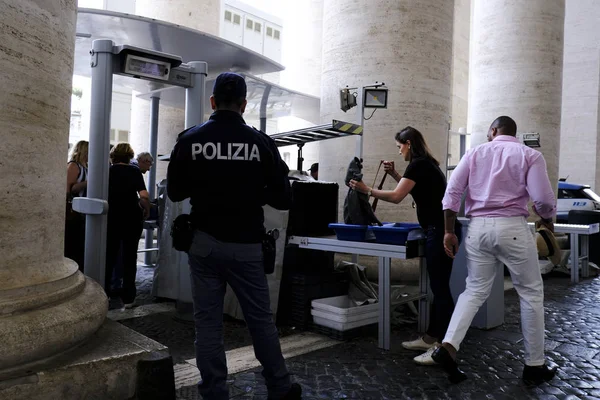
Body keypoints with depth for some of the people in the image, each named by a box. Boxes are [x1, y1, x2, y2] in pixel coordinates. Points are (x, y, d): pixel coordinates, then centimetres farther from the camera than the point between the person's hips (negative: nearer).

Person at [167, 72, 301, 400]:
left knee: (208, 324, 9)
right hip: (246, 245, 0)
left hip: (204, 243, 1)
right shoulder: (261, 142, -6)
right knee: (261, 320, 13)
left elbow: (175, 192, 5)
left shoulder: (190, 139, -3)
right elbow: (283, 199, -4)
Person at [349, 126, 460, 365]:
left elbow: (396, 197, -18)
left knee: (441, 289, -6)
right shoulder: (426, 163, 17)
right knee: (438, 287, 14)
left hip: (439, 232, -10)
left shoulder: (418, 164, -12)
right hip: (441, 230, 10)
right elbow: (412, 189, 28)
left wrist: (367, 190, -10)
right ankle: (430, 339, 24)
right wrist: (394, 174, 20)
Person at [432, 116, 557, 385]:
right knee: (531, 293, 12)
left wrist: (449, 231, 7)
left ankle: (448, 347, -3)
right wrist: (548, 220, 16)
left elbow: (452, 192, 3)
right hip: (512, 228, -2)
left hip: (478, 228, 3)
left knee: (474, 291, 12)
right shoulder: (530, 155, 4)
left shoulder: (475, 153, 11)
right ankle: (534, 365, 20)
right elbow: (543, 199, -6)